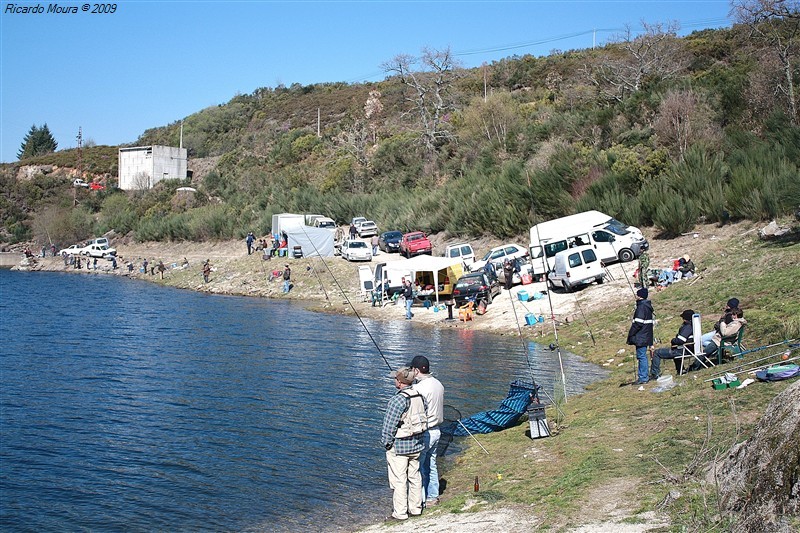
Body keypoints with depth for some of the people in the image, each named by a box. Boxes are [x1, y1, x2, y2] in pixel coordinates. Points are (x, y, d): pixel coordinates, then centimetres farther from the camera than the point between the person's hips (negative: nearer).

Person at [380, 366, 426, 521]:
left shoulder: (397, 400, -22)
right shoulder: (420, 396, 2)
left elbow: (389, 425, -19)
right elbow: (424, 418, 12)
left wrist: (386, 443, -6)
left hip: (398, 447, -8)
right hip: (417, 444, 8)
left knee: (398, 480, 1)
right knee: (414, 477, 17)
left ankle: (400, 513, 7)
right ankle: (415, 508, 27)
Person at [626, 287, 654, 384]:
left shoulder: (641, 307, -18)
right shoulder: (648, 306, 13)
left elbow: (638, 323, -21)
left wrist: (630, 334, -12)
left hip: (641, 337, -10)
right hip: (646, 336, 10)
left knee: (641, 356, -6)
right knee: (642, 356, 16)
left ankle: (643, 377, -3)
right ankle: (643, 375, 21)